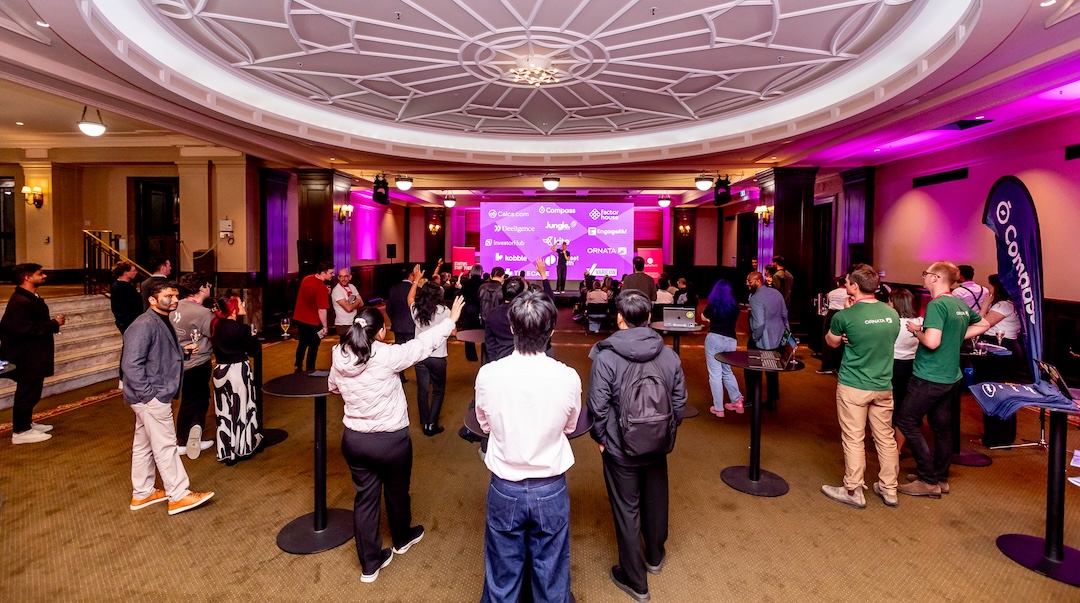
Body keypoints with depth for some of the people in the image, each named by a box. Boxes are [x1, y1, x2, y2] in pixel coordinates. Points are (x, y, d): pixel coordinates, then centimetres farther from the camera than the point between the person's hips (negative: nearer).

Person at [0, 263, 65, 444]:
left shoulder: (30, 298, 11)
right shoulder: (20, 301, -23)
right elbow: (23, 328, -29)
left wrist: (52, 322, 3)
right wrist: (54, 324, -23)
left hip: (33, 355, 11)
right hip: (26, 357, -11)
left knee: (31, 392, 19)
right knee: (26, 392, -1)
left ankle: (26, 423, 32)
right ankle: (20, 432, 10)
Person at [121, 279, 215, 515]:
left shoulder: (162, 322, 11)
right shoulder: (144, 326, -21)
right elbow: (131, 364, -26)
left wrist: (182, 350, 6)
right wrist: (148, 393, -23)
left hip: (155, 396, 10)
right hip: (150, 397, -10)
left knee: (143, 445, 18)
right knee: (166, 446, -2)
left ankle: (142, 493, 31)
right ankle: (178, 496, 8)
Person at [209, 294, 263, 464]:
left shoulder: (216, 325, 1)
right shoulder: (241, 328, -18)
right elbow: (256, 352, -12)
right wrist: (253, 336, 4)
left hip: (220, 371, 6)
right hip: (238, 371, -6)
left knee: (224, 412, 13)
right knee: (241, 411, 8)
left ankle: (226, 451, 22)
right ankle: (240, 449, 19)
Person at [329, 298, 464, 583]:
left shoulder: (340, 356, -8)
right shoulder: (386, 356, -25)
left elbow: (333, 386, 11)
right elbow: (423, 344, -15)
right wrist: (451, 319, -3)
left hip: (353, 439, 4)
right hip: (391, 440, -4)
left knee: (365, 497, 16)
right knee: (397, 492, 21)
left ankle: (370, 563, 28)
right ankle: (402, 538, 47)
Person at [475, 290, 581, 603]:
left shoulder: (488, 374, -18)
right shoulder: (568, 377, -19)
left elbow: (485, 425, 0)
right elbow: (569, 427, -1)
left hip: (504, 489, 1)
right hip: (551, 490, 0)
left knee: (502, 577, 20)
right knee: (551, 576, 20)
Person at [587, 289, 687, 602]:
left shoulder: (606, 357, -22)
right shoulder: (669, 355, -9)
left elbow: (598, 407, -19)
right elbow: (679, 403, -1)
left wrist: (600, 438, -1)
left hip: (620, 449, -4)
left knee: (626, 510, 12)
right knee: (655, 500, 25)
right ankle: (655, 557, 49)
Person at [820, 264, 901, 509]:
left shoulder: (846, 316, -16)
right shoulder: (892, 314, 0)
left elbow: (832, 342, 3)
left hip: (853, 387, -5)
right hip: (883, 386, 5)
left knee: (854, 440, 5)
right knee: (886, 438, 16)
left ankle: (853, 491, 16)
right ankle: (889, 489, 28)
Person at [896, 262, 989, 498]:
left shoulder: (936, 305, -20)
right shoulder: (961, 304, 8)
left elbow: (932, 342, -29)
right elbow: (983, 324, 24)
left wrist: (917, 330, -10)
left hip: (929, 377, -9)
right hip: (950, 376, 9)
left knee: (907, 422, -1)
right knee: (942, 427, 16)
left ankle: (928, 481, 1)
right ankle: (941, 479, 27)